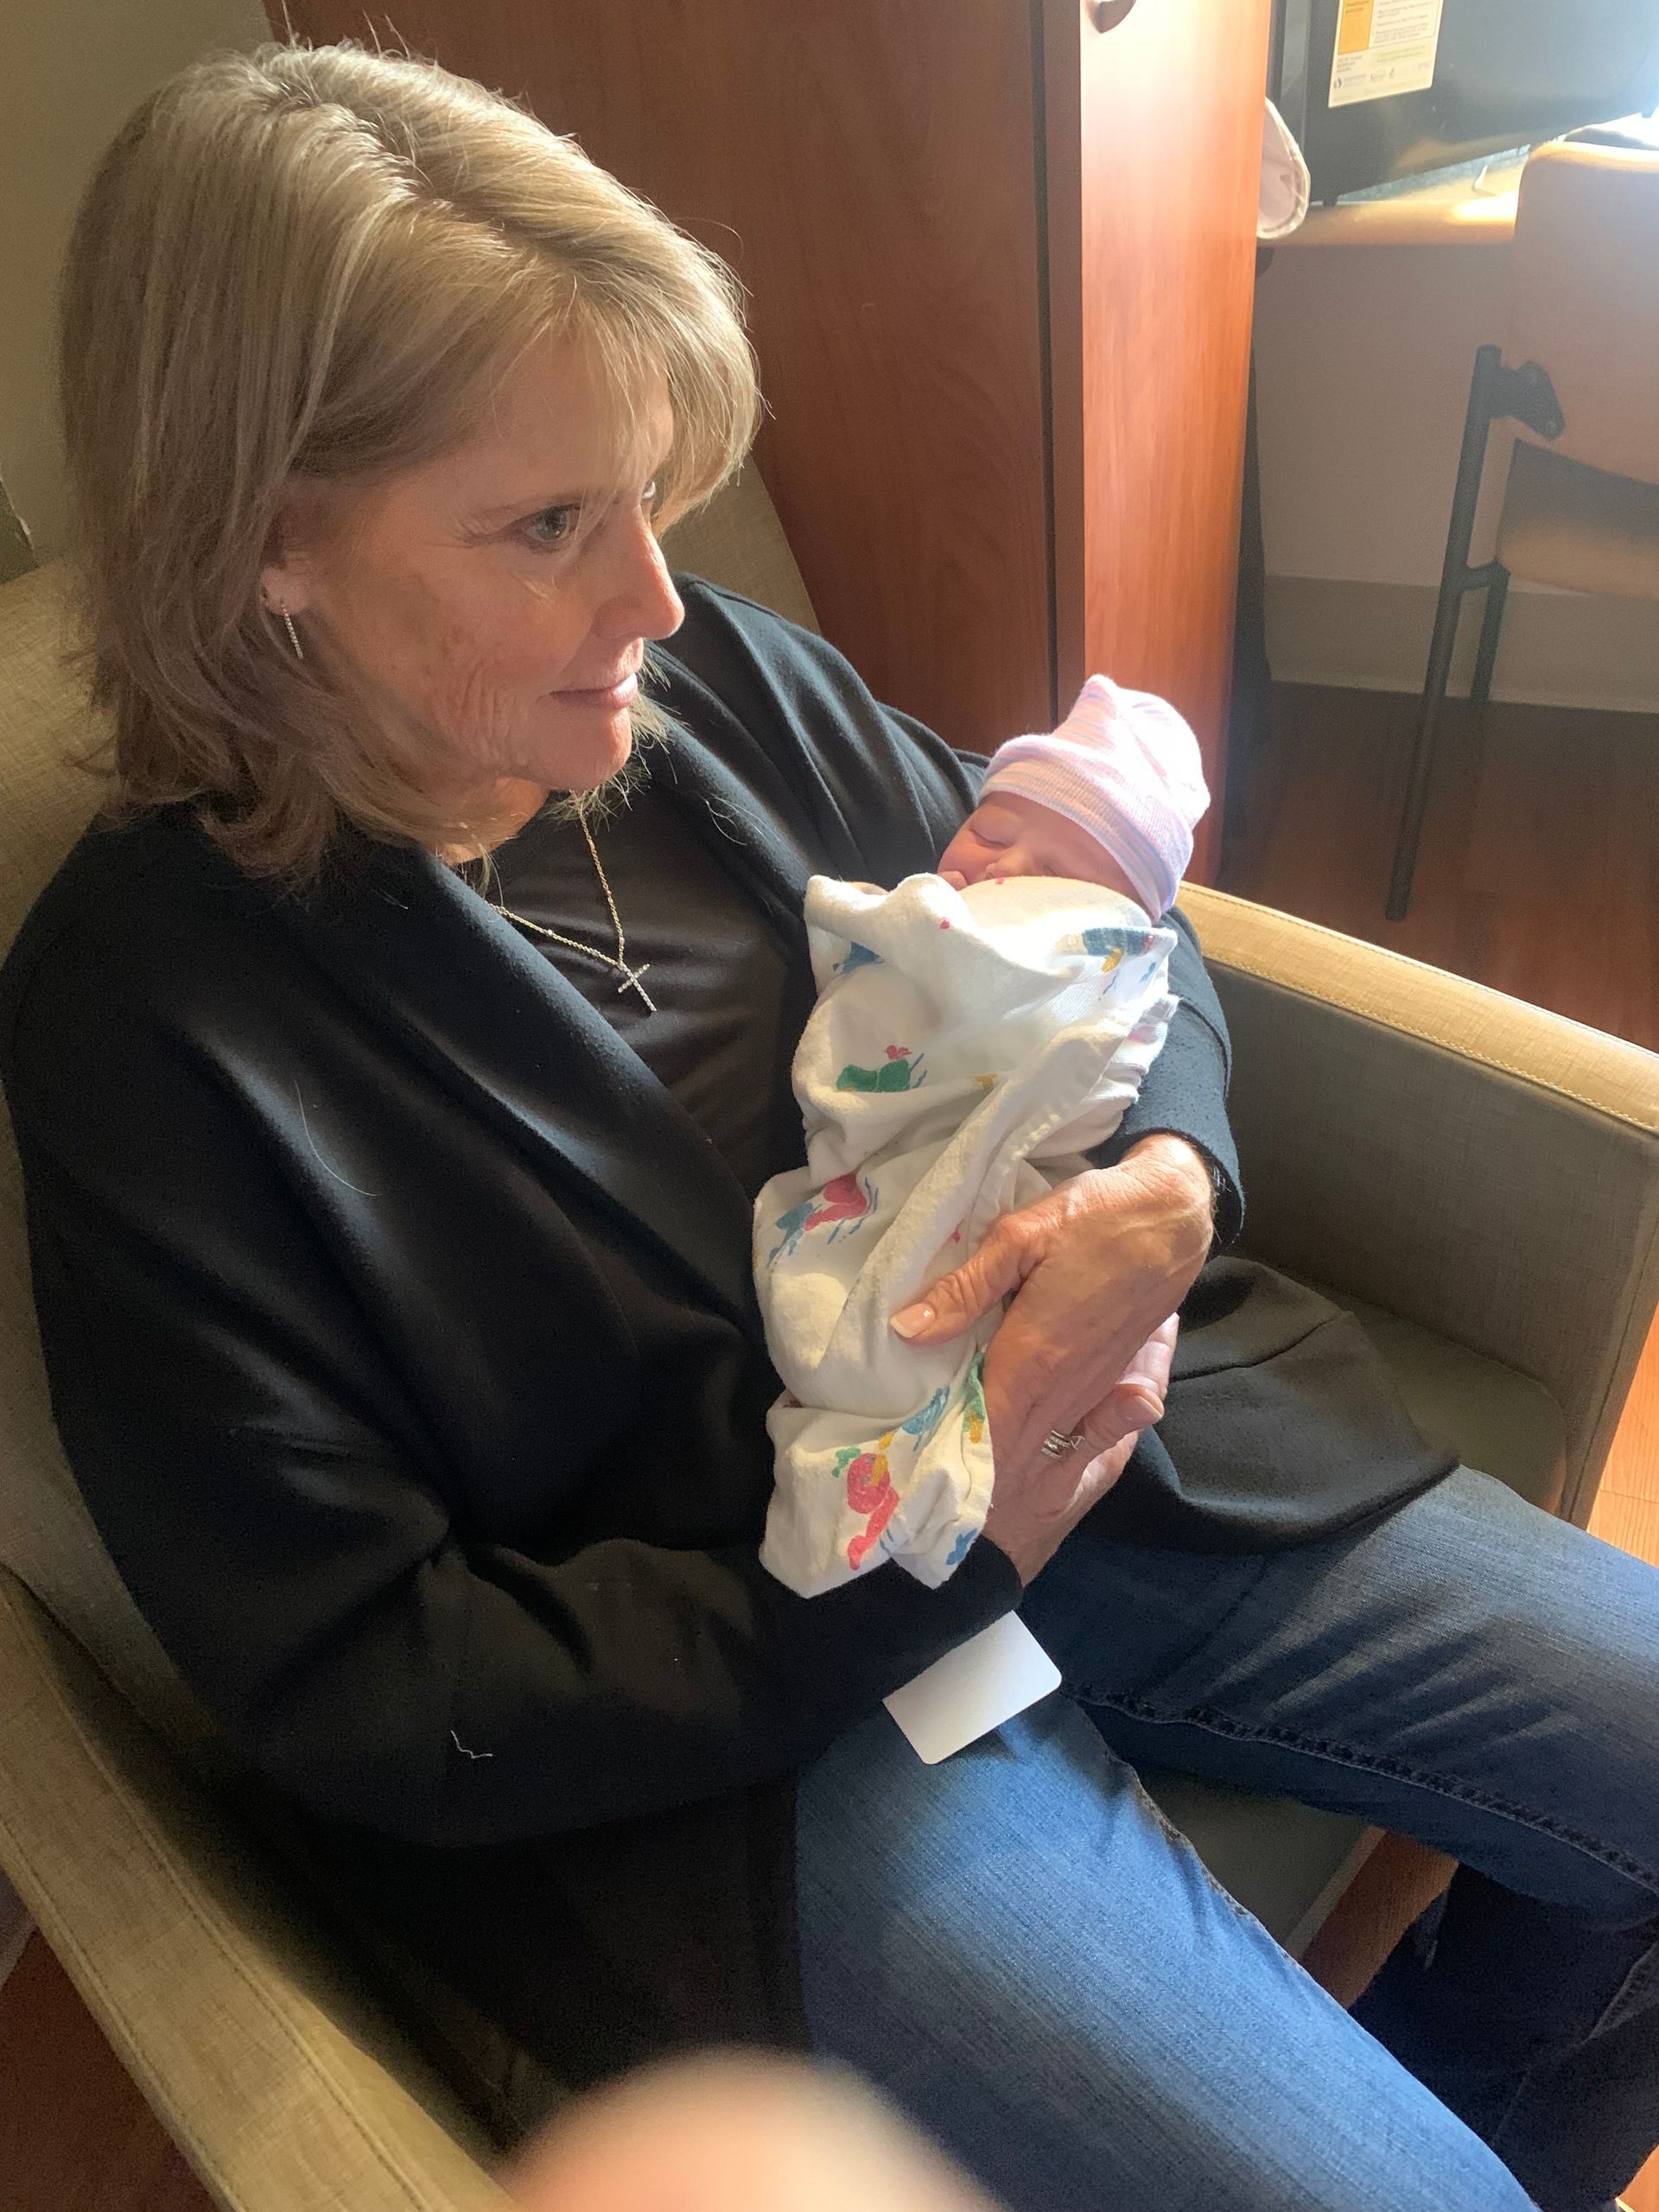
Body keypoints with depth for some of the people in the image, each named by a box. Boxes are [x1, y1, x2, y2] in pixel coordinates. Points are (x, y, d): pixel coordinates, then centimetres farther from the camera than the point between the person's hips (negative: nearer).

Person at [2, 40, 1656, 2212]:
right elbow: (361, 1691, -15)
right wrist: (935, 1558, -19)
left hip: (1111, 1446, 6)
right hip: (740, 1727, -4)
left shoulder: (717, 682, -4)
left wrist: (1163, 1190, -16)